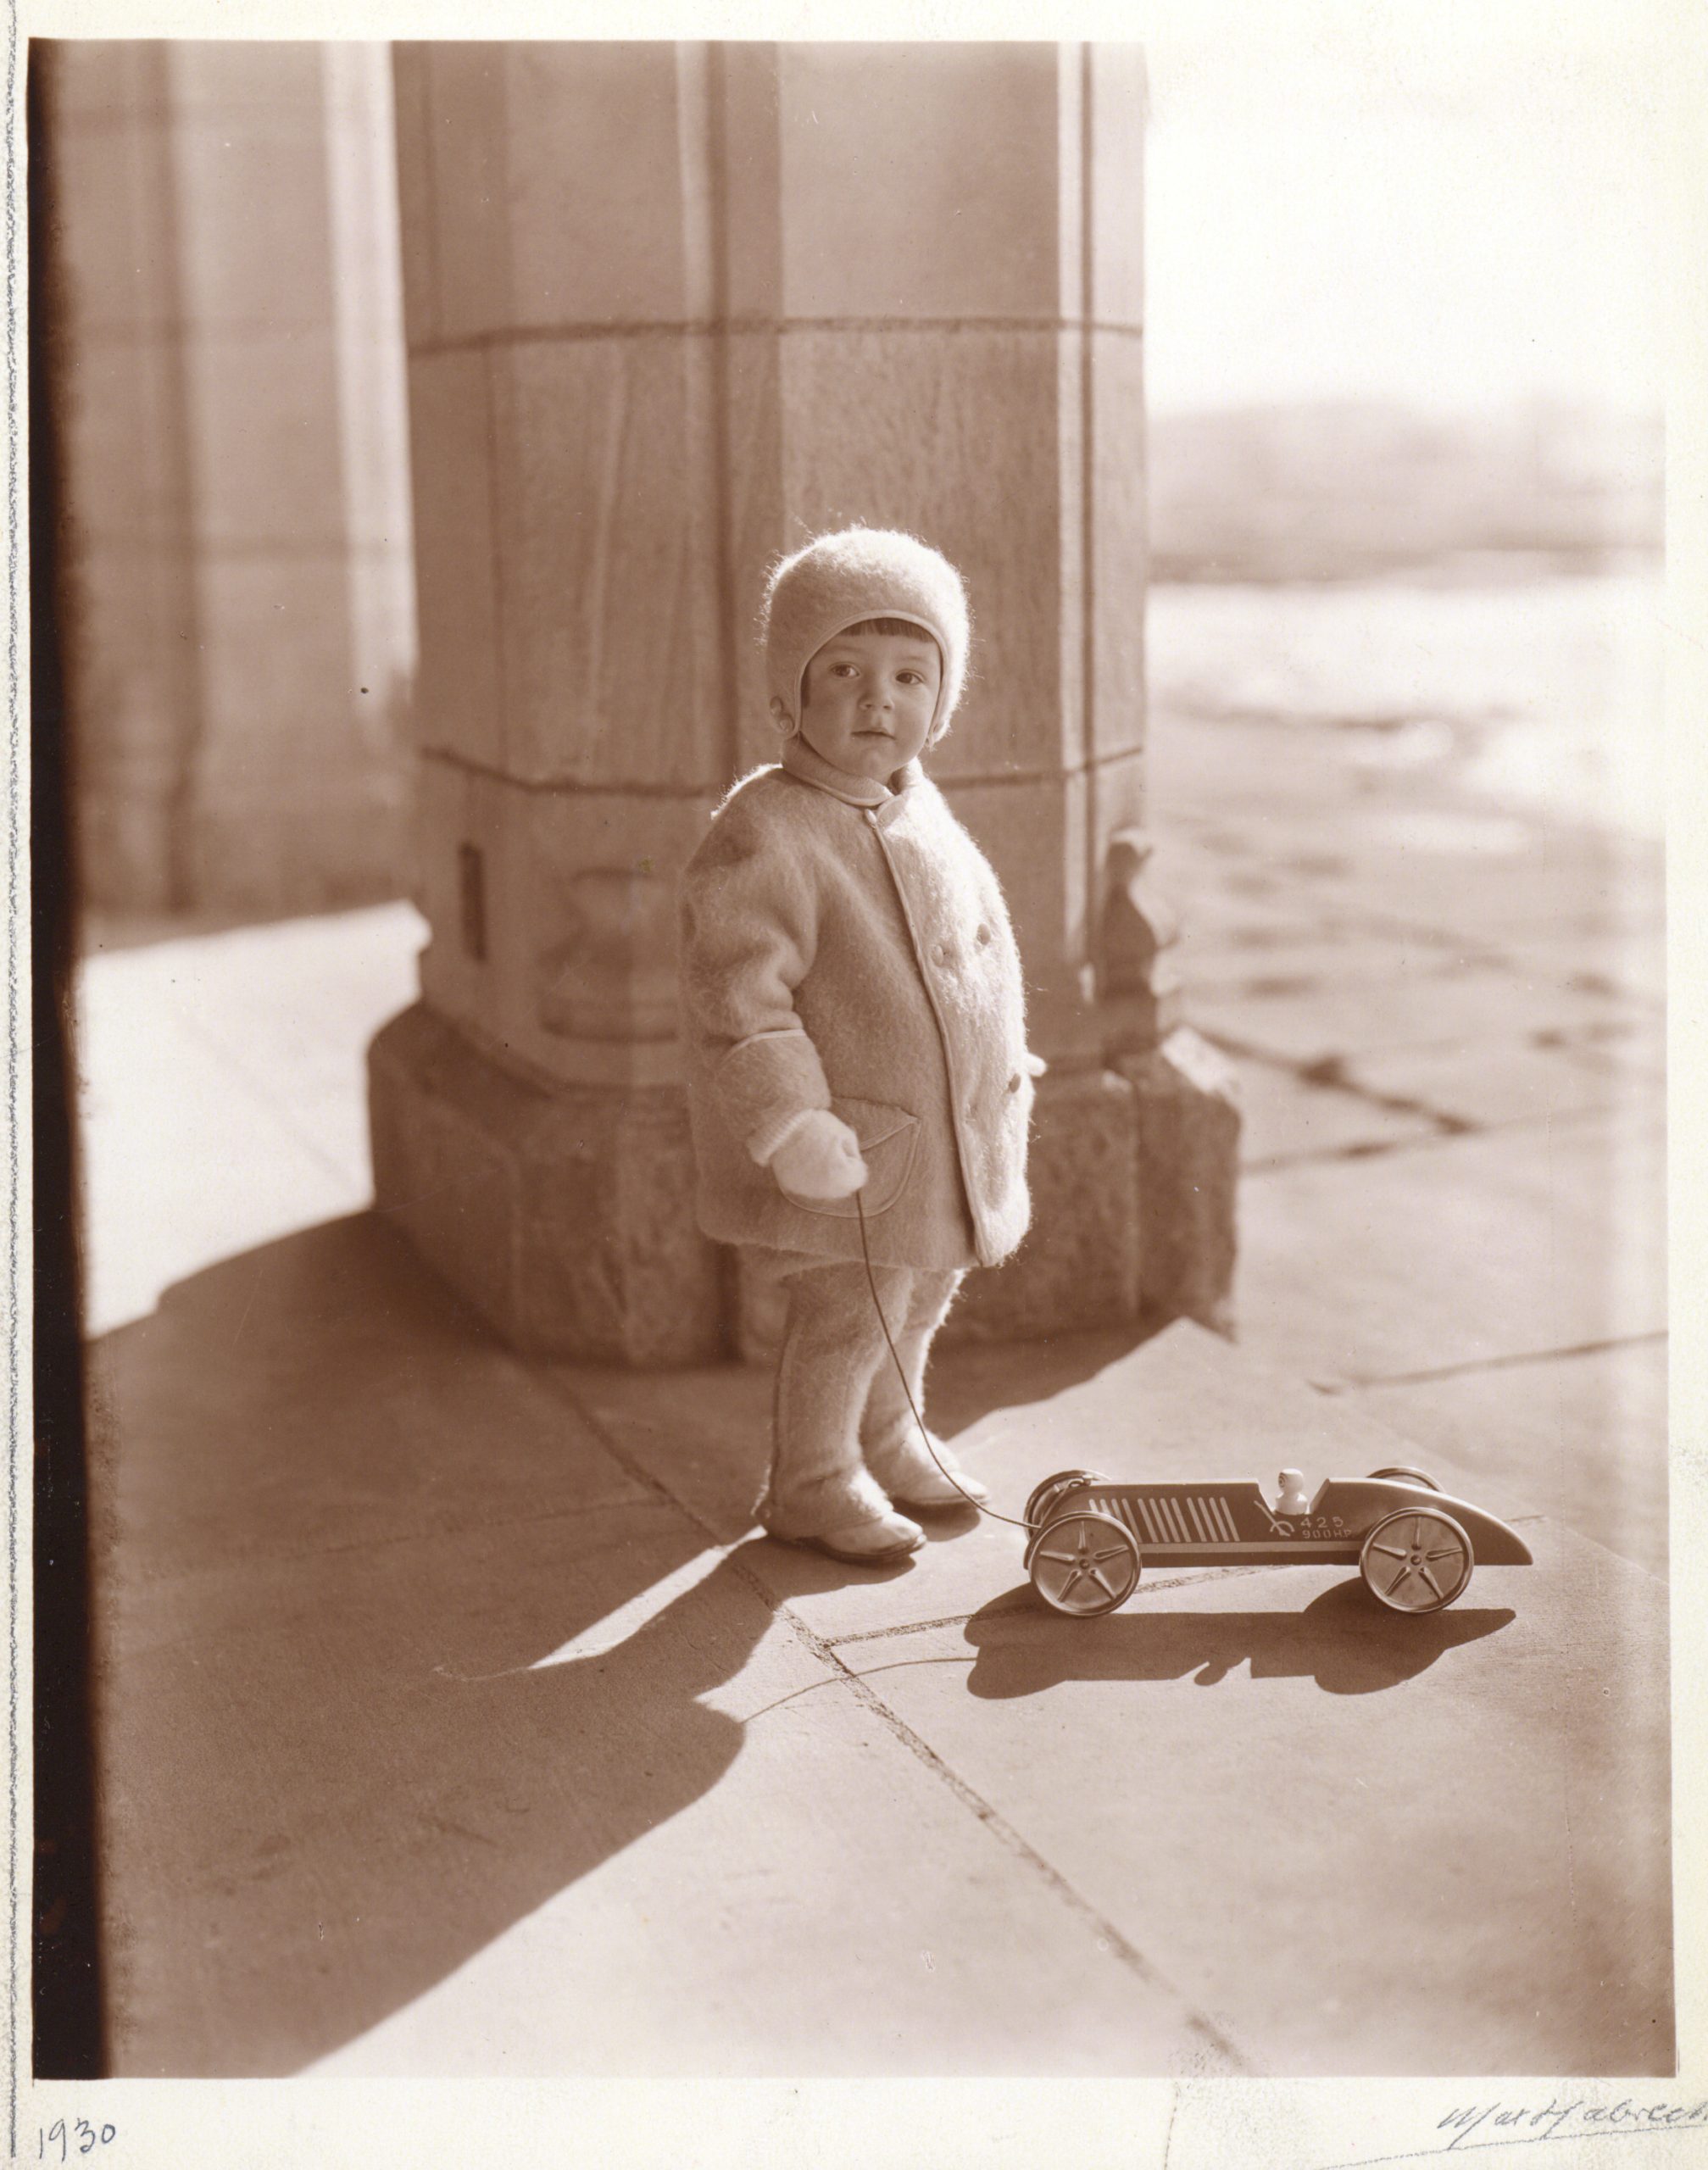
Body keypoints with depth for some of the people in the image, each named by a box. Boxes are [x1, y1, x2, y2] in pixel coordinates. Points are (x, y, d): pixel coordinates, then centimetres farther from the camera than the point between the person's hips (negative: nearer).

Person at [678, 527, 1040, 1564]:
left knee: (923, 1295, 22)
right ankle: (811, 1483, 22)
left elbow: (986, 936, 18)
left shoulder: (923, 812, 6)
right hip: (847, 1148, -8)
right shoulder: (762, 838, -21)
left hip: (951, 1126, 8)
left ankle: (887, 1438, 45)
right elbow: (737, 1000, -24)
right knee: (851, 1310, 0)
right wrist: (793, 1127, -25)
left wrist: (1007, 1062, 17)